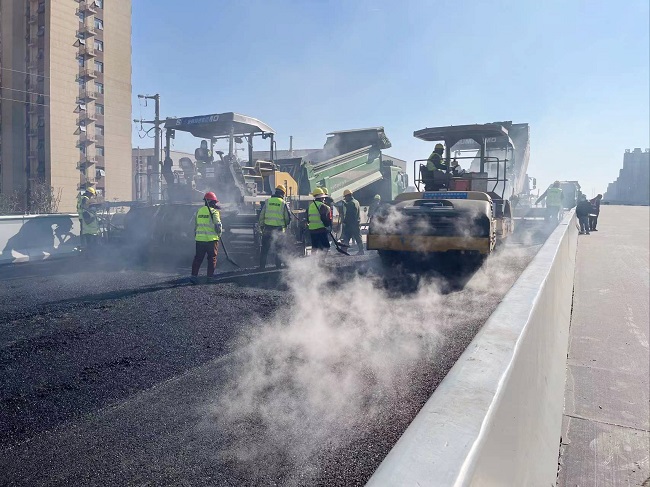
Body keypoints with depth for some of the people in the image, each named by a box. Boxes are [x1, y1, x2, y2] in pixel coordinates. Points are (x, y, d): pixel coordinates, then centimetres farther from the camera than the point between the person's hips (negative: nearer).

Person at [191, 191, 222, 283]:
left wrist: (196, 236, 25)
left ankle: (194, 275, 4)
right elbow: (218, 225, -12)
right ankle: (210, 276, 8)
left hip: (200, 239, 5)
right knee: (212, 258, 6)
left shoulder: (199, 211, 11)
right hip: (211, 239, -5)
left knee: (198, 258, 9)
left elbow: (195, 225, 16)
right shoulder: (214, 211, -8)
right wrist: (219, 234, 5)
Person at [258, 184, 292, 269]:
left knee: (265, 248, 7)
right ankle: (279, 265, 13)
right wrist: (285, 225, 19)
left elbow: (261, 215, 5)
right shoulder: (283, 203, -1)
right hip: (279, 229, -1)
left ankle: (262, 266, 8)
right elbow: (288, 217, 0)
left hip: (267, 228, 1)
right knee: (278, 248, 11)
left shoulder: (268, 201, 4)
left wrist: (261, 226, 13)